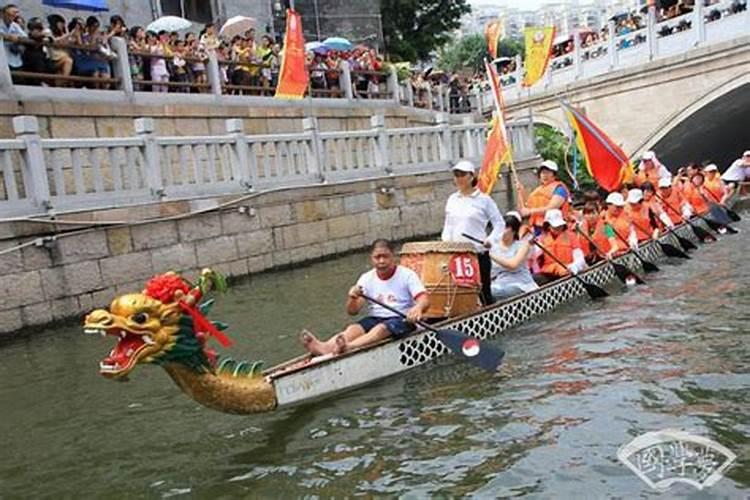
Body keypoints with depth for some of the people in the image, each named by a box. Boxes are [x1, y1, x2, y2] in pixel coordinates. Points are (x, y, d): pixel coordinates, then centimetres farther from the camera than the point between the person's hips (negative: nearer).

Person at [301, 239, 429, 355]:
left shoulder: (407, 275, -3)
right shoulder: (367, 278, 7)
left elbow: (424, 299, -15)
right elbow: (352, 311, 2)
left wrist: (418, 307, -40)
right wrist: (352, 298, -22)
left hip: (401, 319, -3)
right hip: (374, 318, 4)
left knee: (382, 328, -34)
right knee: (353, 329, -25)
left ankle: (347, 347, -59)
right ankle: (325, 347, -53)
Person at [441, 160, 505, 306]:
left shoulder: (484, 200, -2)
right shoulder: (452, 199, 11)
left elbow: (499, 223, 1)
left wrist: (491, 239, -13)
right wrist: (444, 244, 3)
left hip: (478, 254, -4)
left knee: (483, 292, 4)